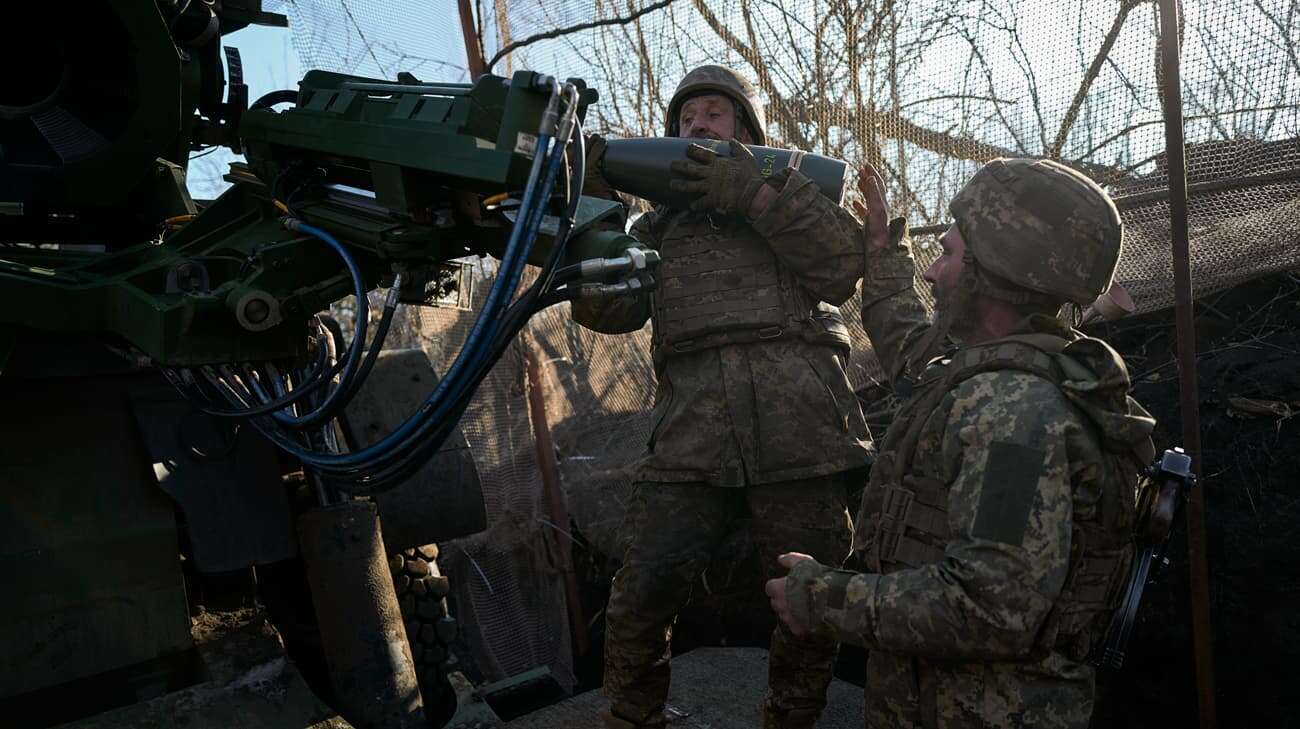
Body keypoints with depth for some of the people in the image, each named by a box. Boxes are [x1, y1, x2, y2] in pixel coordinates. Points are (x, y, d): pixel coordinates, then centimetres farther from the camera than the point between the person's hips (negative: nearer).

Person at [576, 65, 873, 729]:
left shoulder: (793, 189, 20)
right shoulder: (663, 223, 23)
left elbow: (842, 264, 1)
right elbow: (609, 308, 7)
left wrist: (756, 193, -7)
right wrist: (592, 203, -3)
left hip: (798, 437, -1)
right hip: (690, 445, 1)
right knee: (638, 605, -4)